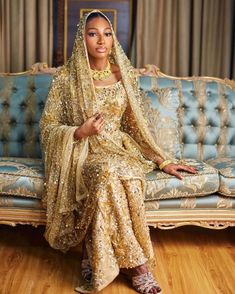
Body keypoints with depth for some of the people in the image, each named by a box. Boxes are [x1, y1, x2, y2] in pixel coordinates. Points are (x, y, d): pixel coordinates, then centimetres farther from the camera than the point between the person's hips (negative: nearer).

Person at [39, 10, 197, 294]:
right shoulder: (66, 77, -2)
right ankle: (136, 262, -23)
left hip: (117, 149, 2)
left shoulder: (124, 74, 7)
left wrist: (162, 160, 5)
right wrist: (80, 132, -17)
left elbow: (136, 124, 11)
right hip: (80, 152, -2)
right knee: (108, 172, -36)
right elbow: (47, 126, 1)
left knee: (125, 176, -35)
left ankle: (96, 259, -20)